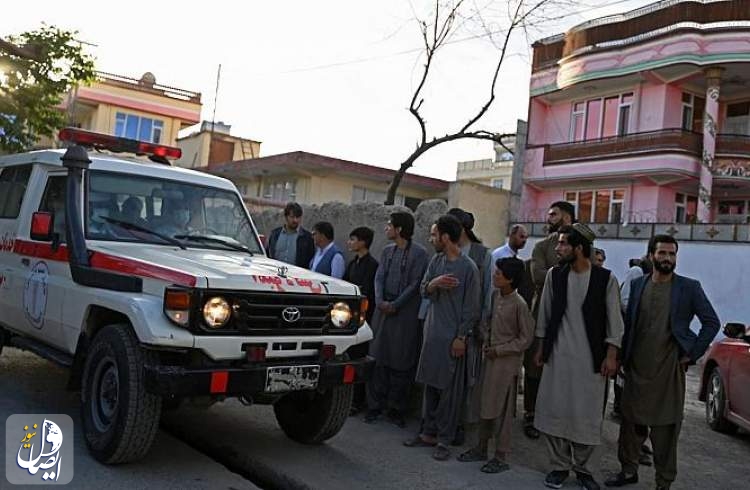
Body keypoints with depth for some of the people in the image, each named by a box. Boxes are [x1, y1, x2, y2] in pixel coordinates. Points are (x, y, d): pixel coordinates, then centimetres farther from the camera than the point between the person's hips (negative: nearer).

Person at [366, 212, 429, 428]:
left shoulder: (419, 253, -5)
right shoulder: (387, 251, 14)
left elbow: (415, 284, -9)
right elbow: (379, 278, 8)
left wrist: (395, 305, -13)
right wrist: (380, 301, -9)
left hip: (406, 313, -5)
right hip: (383, 309, 5)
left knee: (401, 362, 1)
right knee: (378, 358, 4)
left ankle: (396, 409, 11)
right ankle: (375, 405, 12)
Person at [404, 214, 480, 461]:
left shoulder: (468, 267, -12)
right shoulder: (436, 260, 7)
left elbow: (471, 308, -11)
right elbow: (424, 290, 6)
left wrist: (461, 337, -12)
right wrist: (434, 283, -16)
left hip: (452, 336, -6)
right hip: (432, 332, 6)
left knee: (449, 390, 1)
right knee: (430, 385, 12)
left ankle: (444, 440, 9)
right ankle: (429, 433, 24)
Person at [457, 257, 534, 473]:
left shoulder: (519, 304, -18)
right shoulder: (494, 295, 2)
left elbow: (526, 338, -13)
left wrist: (499, 350, -15)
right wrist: (486, 340, 3)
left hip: (507, 361, -7)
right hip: (490, 356, 7)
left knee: (501, 409, 1)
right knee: (485, 404, 15)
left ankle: (500, 457, 13)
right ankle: (481, 448, 28)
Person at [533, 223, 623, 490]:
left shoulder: (606, 278, -6)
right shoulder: (554, 275, 2)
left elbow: (614, 320, -3)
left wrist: (611, 355, -6)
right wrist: (541, 347, 10)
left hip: (591, 358, -2)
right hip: (558, 355, 2)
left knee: (587, 415, 4)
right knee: (554, 410, 4)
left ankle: (581, 466, 24)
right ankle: (560, 465, 20)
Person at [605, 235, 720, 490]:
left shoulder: (689, 287, -2)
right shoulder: (638, 285, 7)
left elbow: (712, 322, 0)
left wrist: (692, 354, -5)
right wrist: (624, 357, 6)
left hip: (669, 369, -3)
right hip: (636, 368, 3)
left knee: (665, 428, 3)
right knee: (631, 421, 12)